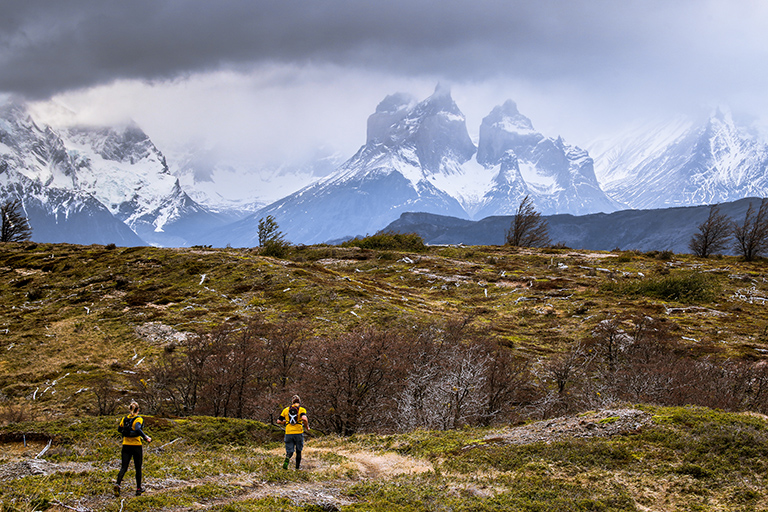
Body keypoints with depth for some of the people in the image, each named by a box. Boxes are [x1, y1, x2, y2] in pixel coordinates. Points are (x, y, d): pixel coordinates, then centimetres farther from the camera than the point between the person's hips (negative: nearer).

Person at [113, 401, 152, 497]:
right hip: (136, 445, -3)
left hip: (126, 445, 3)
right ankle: (139, 489, 19)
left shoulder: (124, 419, 7)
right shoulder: (138, 419, -9)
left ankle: (117, 484, -24)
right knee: (138, 468, 11)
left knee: (123, 467, 0)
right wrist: (146, 437, -21)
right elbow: (137, 429, -26)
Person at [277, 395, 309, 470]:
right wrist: (307, 427, -4)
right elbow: (304, 419, -20)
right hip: (298, 432, -1)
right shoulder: (302, 409, 0)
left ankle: (287, 458, -25)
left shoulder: (286, 410, 9)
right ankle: (298, 466, 23)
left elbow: (279, 421, 9)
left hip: (288, 433, 1)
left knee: (289, 451, 5)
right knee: (298, 450, 17)